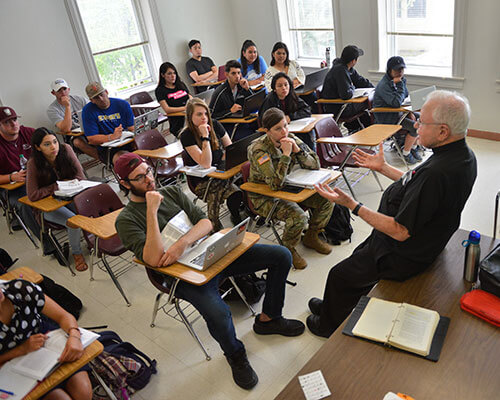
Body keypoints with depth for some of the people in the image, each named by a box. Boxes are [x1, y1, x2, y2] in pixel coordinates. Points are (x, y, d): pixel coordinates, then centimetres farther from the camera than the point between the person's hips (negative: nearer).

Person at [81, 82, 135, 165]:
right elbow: (91, 139, -5)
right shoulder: (87, 111, 1)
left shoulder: (123, 104, 9)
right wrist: (112, 137, -21)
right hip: (107, 149, -3)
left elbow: (132, 129, 6)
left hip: (128, 143, 3)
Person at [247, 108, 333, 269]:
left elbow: (315, 165, -5)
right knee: (298, 216, -30)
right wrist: (286, 154, -33)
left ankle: (311, 237, 16)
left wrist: (297, 150, -21)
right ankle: (288, 250, 0)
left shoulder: (291, 139, -5)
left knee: (326, 199, -8)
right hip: (264, 196, -6)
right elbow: (276, 184, -33)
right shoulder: (258, 150, -24)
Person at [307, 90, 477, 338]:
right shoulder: (464, 155, -4)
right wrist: (383, 168, 15)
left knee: (339, 275, 9)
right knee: (358, 256, 27)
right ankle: (334, 306, 49)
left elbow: (400, 231, -31)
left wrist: (352, 205, -28)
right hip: (424, 242, 10)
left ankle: (329, 326, 37)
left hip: (402, 257, -9)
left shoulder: (436, 172, -36)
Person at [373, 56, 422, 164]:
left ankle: (414, 147, 14)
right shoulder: (384, 85, -22)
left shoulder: (401, 79, 5)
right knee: (414, 127, -23)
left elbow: (406, 98, 18)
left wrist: (410, 112, 2)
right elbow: (397, 103, -32)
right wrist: (399, 84, -25)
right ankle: (406, 153, -4)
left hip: (399, 112, 9)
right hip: (386, 117, -9)